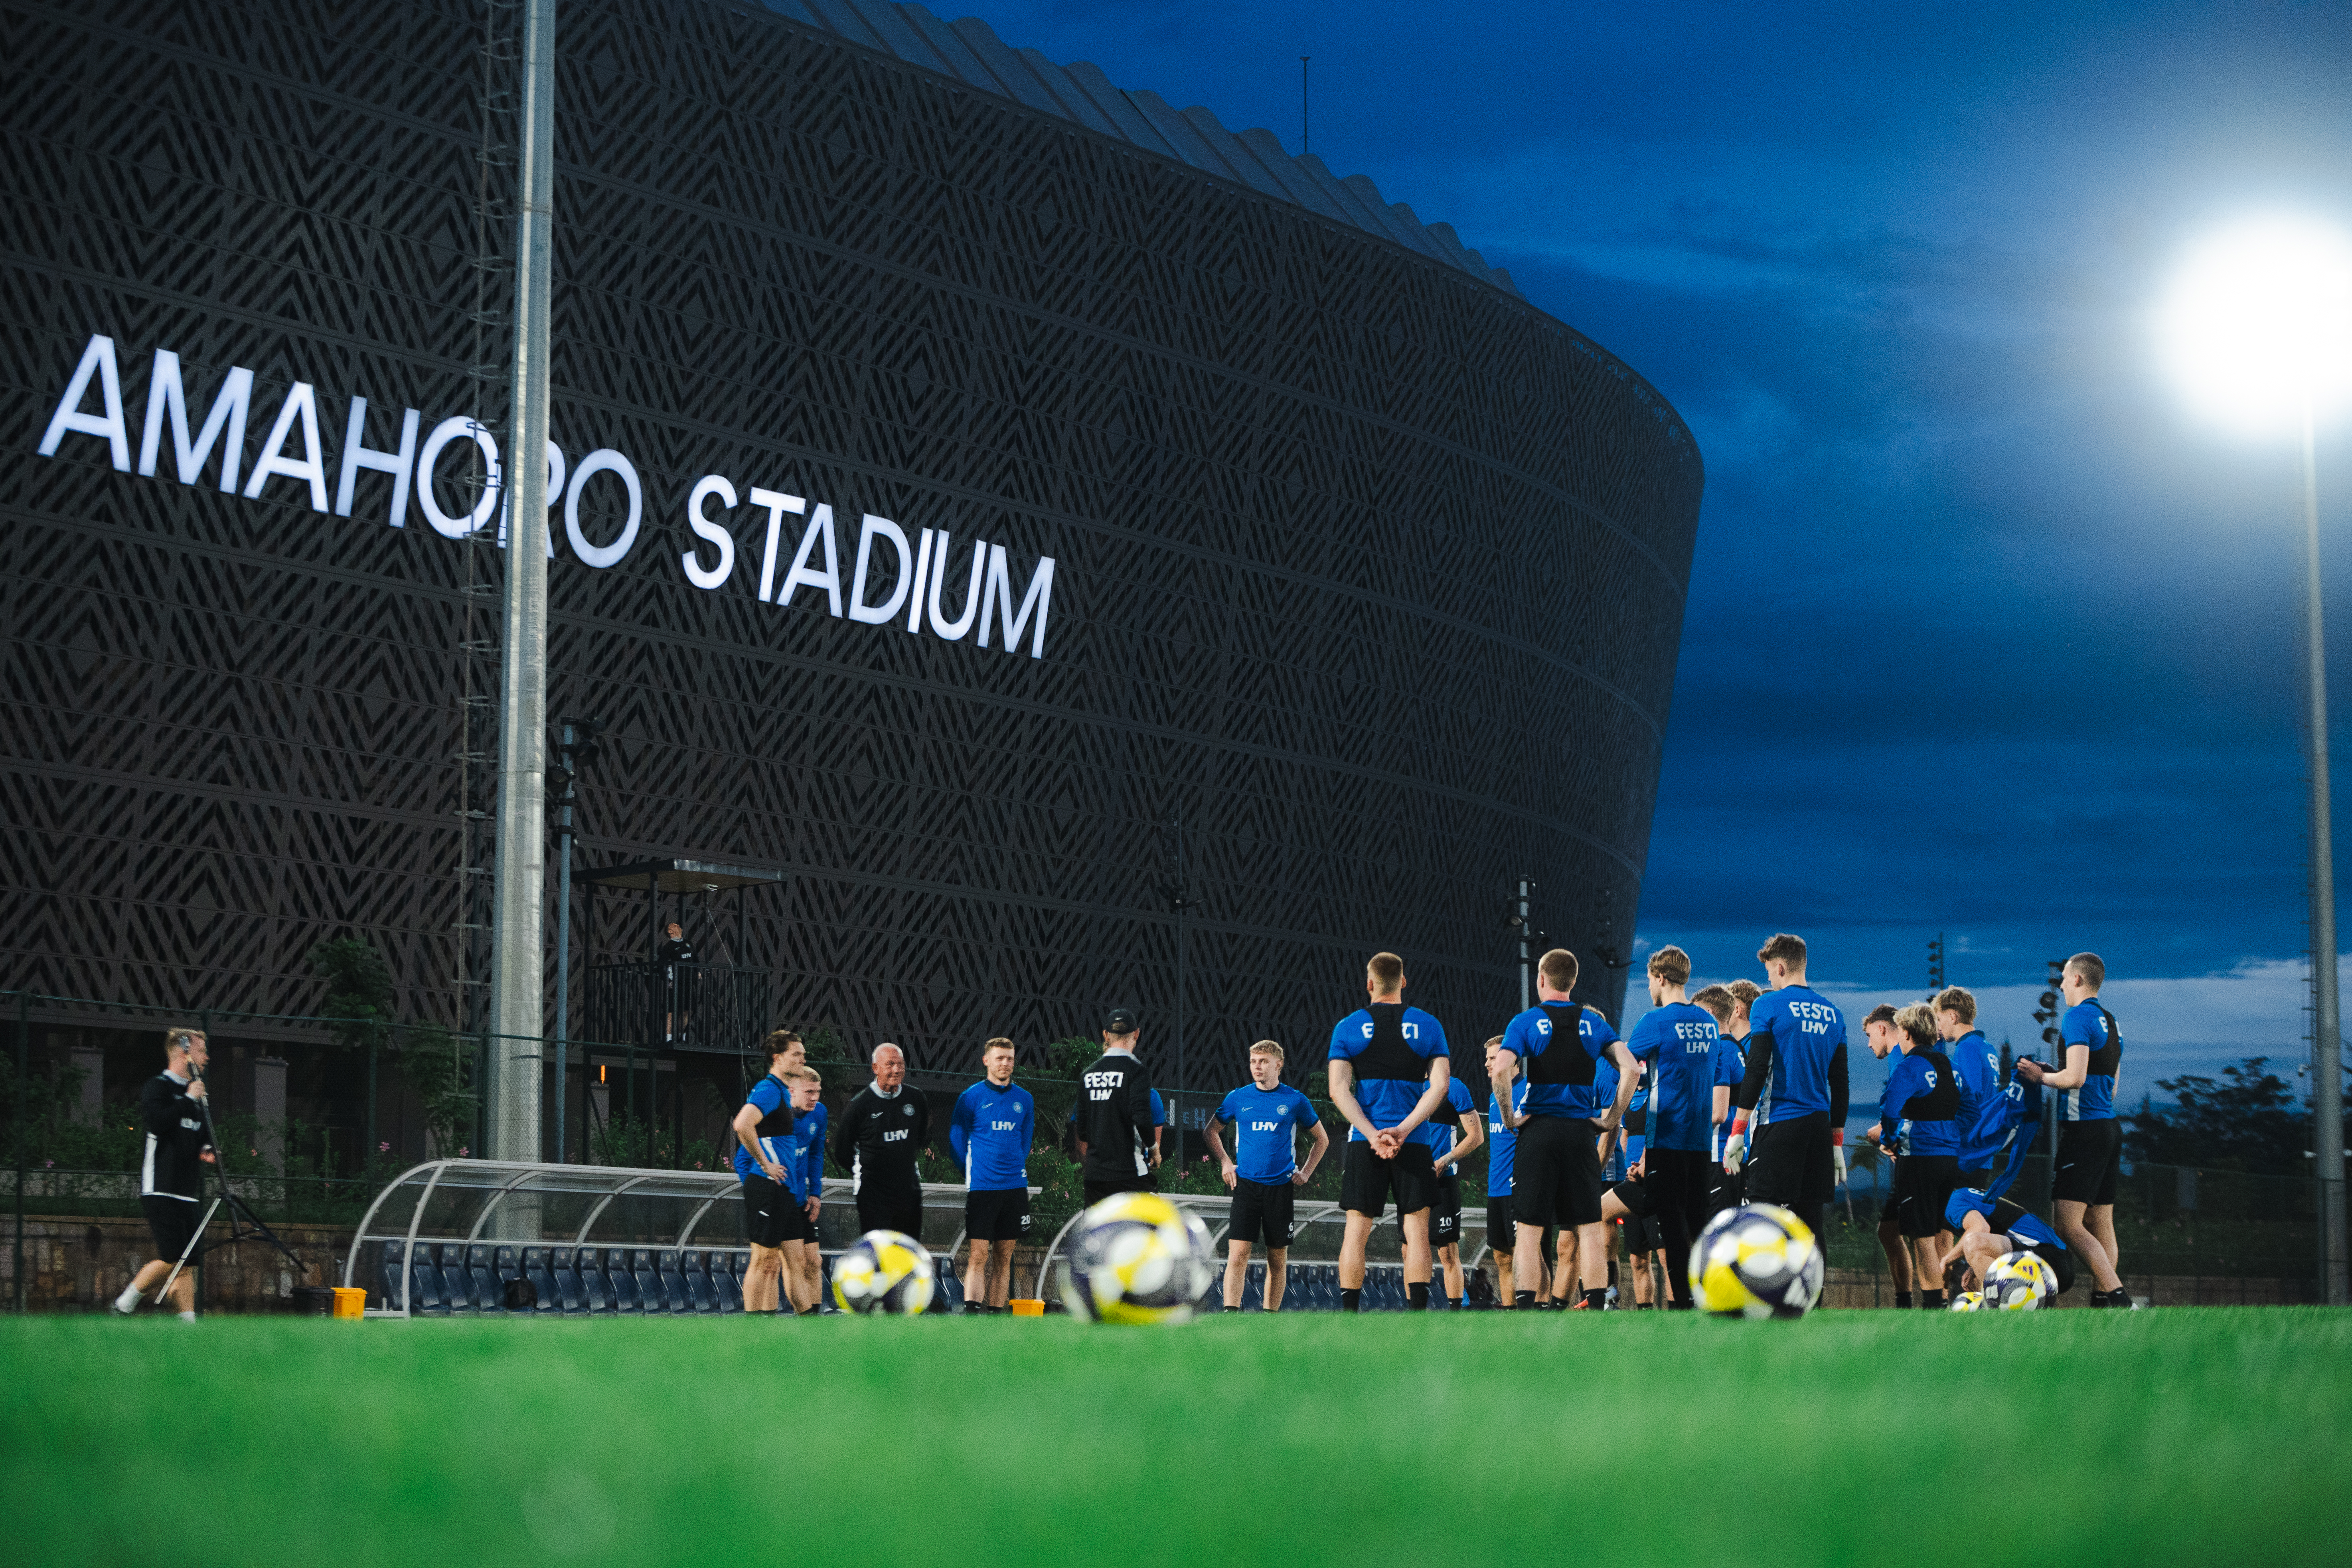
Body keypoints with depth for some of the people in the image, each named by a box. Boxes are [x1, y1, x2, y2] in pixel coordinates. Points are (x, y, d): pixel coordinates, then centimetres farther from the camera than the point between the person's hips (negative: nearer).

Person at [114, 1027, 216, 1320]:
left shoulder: (195, 1093, 19)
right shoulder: (158, 1087, -6)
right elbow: (157, 1121, -24)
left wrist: (206, 1148, 12)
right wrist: (189, 1100, -16)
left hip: (189, 1191, 8)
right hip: (161, 1189, -8)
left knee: (187, 1261, 2)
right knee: (171, 1258, -14)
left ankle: (189, 1325, -1)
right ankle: (123, 1306, 0)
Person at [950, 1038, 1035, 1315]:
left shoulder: (1024, 1099, 10)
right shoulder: (971, 1098, -1)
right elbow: (957, 1142, 3)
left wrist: (1017, 1168, 11)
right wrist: (973, 1172, 2)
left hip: (1015, 1186, 4)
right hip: (981, 1187, -4)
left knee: (1004, 1257, 6)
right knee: (979, 1255, -12)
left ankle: (996, 1314, 10)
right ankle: (971, 1313, -17)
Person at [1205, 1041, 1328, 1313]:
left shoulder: (1295, 1101, 3)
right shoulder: (1238, 1098, 6)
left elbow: (1322, 1140, 15)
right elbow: (1211, 1130, 21)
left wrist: (1306, 1173, 7)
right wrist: (1225, 1163, 9)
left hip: (1281, 1186, 0)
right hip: (1246, 1185, 0)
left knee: (1278, 1259, 5)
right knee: (1238, 1253, -13)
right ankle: (1230, 1315, -17)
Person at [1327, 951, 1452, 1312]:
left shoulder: (1347, 1027, 4)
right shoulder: (1428, 1026, 5)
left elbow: (1339, 1089, -4)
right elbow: (1439, 1085, -3)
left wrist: (1373, 1135, -9)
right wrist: (1403, 1130, -9)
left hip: (1364, 1144, 0)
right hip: (1414, 1144, 0)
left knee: (1356, 1230, 3)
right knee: (1416, 1231, -1)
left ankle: (1348, 1316, -1)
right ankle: (1417, 1315, -10)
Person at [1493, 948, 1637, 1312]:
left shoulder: (1526, 1022, 0)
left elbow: (1502, 1069, -16)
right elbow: (1630, 1069, -2)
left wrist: (1509, 1117, -4)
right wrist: (1612, 1117, 5)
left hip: (1538, 1130, -2)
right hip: (1582, 1131, 2)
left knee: (1529, 1229, 1)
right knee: (1590, 1228, 4)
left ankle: (1525, 1310, -6)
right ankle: (1597, 1310, -3)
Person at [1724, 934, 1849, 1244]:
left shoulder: (1768, 1006, -4)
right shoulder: (1832, 1013, 13)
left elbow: (1756, 1070, -10)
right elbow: (1840, 1083, 16)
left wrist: (1737, 1131, -7)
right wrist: (1837, 1142, 20)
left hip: (1779, 1124, -6)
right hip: (1819, 1125, 6)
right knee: (1810, 1222, 7)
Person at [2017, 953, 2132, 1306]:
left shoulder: (2077, 1017, -10)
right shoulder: (2111, 1023, 19)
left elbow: (2075, 1078, -20)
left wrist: (2041, 1077, -2)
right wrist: (2050, 1073, 24)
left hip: (2084, 1128, -10)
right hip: (2110, 1128, 10)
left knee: (2069, 1224, -13)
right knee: (2102, 1227, 9)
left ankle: (2117, 1295, -22)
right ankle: (2102, 1300, 7)